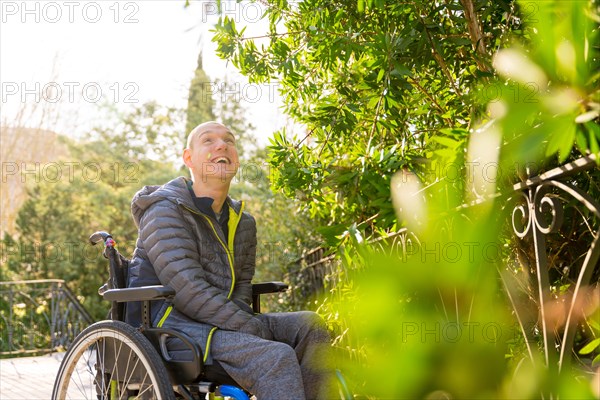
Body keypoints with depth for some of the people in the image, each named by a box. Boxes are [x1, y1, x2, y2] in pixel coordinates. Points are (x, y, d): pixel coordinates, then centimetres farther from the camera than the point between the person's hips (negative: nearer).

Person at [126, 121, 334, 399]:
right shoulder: (164, 210, -8)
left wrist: (246, 320, -4)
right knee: (276, 356, -28)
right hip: (169, 322, -8)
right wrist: (256, 329, -22)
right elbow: (187, 290, -18)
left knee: (310, 325, -10)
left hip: (220, 322, 8)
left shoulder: (242, 222, 18)